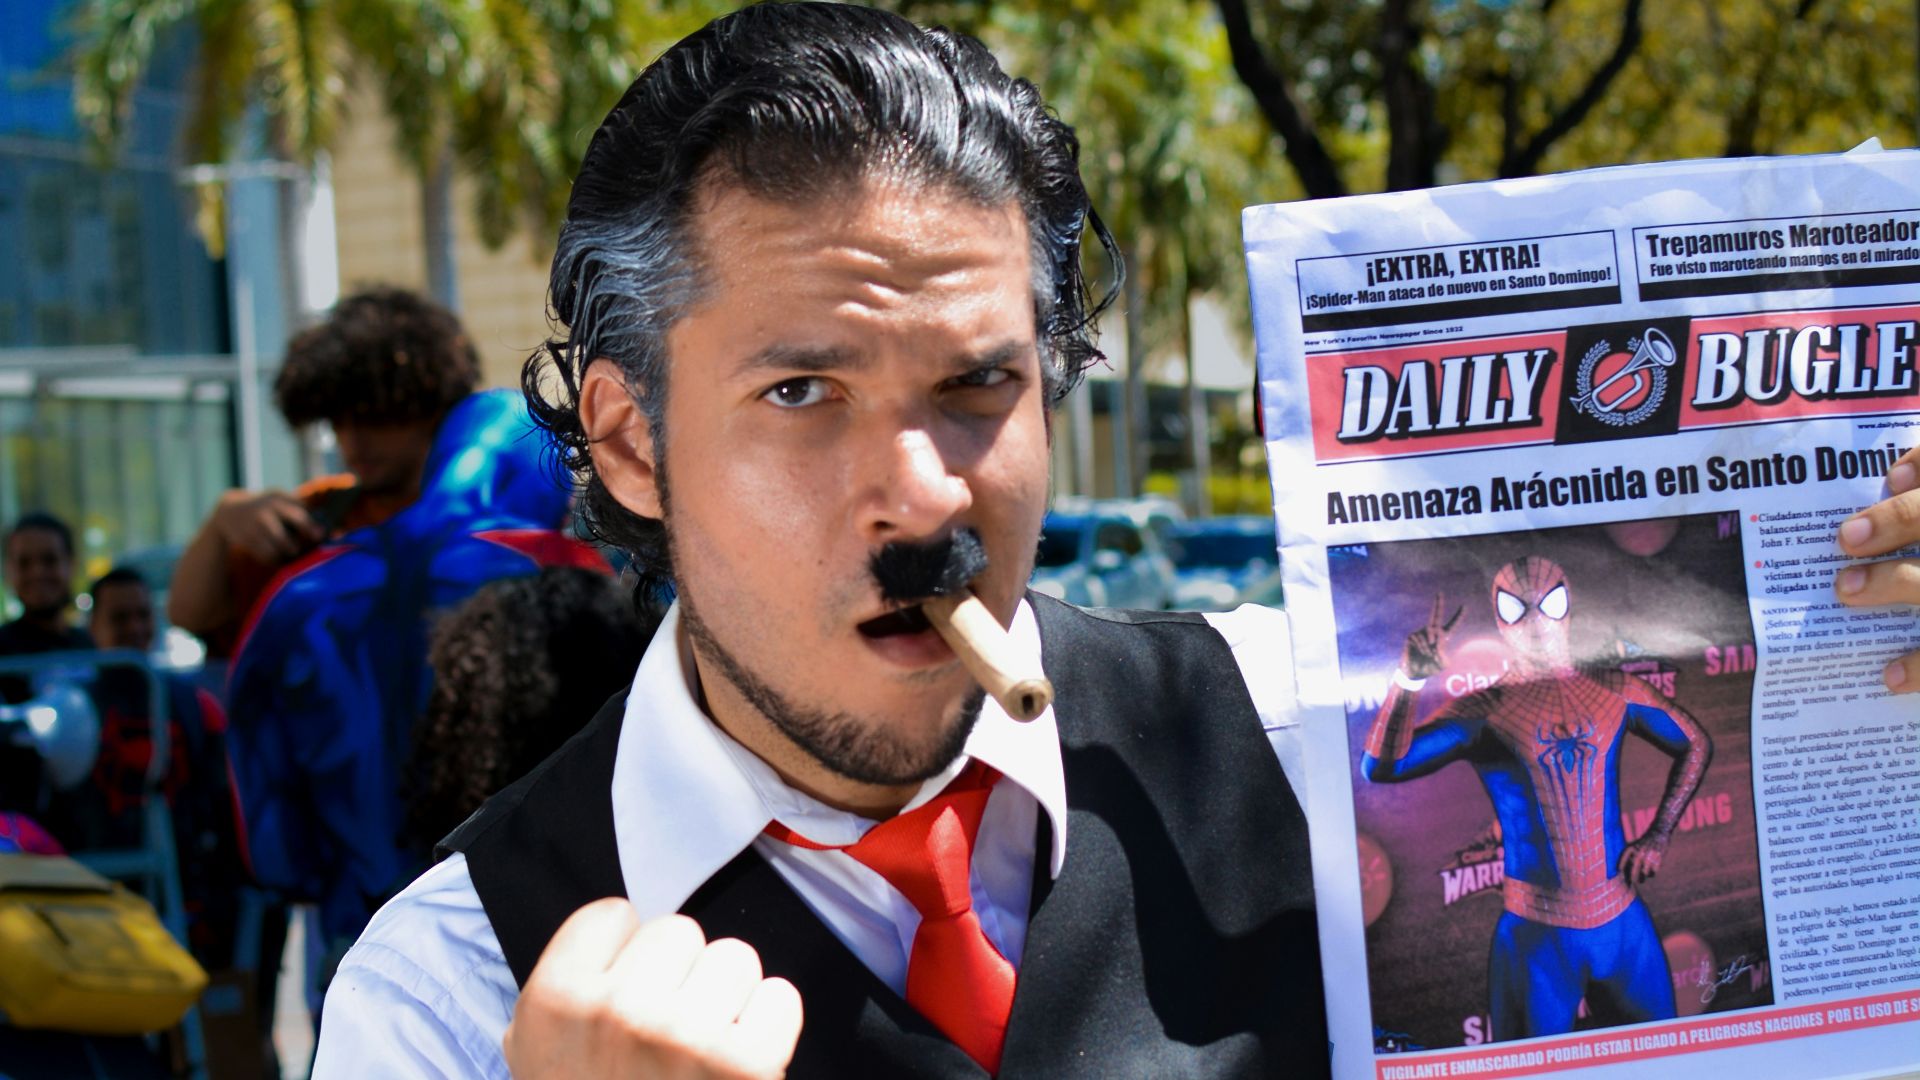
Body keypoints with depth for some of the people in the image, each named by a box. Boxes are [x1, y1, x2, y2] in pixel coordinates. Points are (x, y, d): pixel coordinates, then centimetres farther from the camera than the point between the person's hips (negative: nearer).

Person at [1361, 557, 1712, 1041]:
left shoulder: (1615, 690, 3)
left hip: (1623, 922, 3)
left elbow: (1695, 745, 19)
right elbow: (1381, 767, -20)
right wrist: (1409, 680, -33)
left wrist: (1658, 837, 9)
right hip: (1537, 934, -3)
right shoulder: (1482, 711, -7)